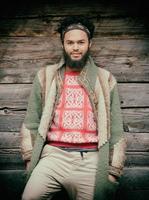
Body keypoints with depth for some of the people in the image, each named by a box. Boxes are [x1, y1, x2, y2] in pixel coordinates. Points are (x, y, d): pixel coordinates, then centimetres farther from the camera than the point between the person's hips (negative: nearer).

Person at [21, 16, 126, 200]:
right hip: (53, 155, 0)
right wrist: (30, 159, 1)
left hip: (91, 160, 1)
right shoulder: (45, 77, 9)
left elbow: (115, 129, 7)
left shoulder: (106, 80, 8)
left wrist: (114, 170, 2)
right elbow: (31, 123, 9)